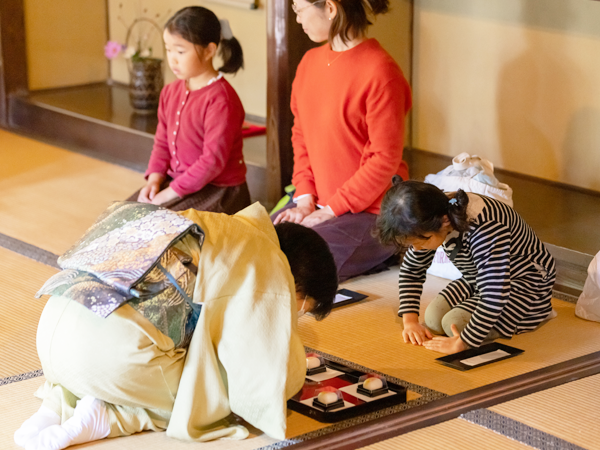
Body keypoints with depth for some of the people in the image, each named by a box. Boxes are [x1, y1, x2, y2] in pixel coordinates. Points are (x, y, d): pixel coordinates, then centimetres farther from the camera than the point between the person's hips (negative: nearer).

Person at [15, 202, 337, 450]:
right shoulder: (270, 265, 3)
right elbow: (282, 376, 4)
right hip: (114, 345, -8)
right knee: (223, 398, 12)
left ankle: (59, 405, 12)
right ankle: (108, 418, -3)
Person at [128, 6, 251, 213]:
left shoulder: (221, 100, -20)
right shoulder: (171, 92, 8)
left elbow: (213, 160, -23)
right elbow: (162, 142, 13)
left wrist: (171, 192, -21)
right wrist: (154, 179, -6)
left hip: (218, 191, -8)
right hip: (176, 181, 8)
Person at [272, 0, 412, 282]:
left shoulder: (379, 71, -17)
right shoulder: (310, 62, 8)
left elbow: (385, 159, -17)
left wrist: (330, 210, -15)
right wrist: (305, 198, 1)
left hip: (370, 214, -8)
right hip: (319, 205, 8)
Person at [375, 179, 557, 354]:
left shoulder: (486, 228, -39)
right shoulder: (432, 222, -14)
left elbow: (495, 295, -40)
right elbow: (411, 270, 2)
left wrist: (461, 343, -35)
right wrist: (410, 321, -9)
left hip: (525, 282, -8)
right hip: (479, 279, 8)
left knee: (455, 324, -22)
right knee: (433, 318, -13)